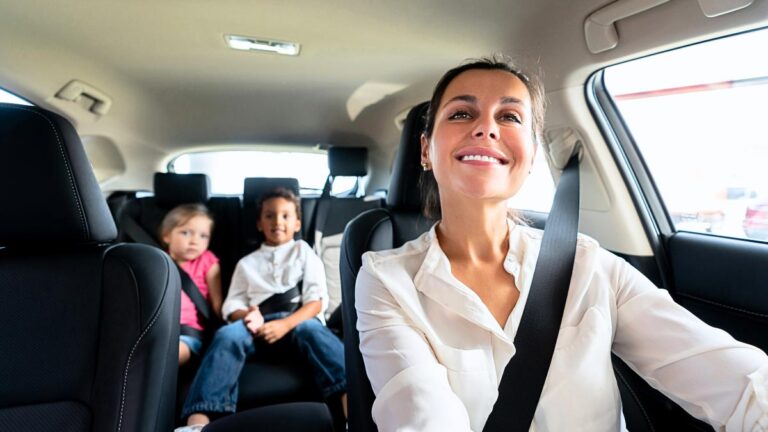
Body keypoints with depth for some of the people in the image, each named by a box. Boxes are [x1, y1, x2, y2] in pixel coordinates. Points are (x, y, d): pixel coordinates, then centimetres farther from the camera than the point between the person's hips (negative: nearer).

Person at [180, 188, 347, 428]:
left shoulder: (304, 252, 17)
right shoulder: (247, 262, 24)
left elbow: (317, 300, 3)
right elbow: (232, 305, 14)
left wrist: (285, 324, -15)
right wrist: (248, 315, -12)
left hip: (298, 320, -2)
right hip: (259, 324, 2)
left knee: (311, 329, -35)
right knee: (228, 334, -29)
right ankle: (197, 422, -41)